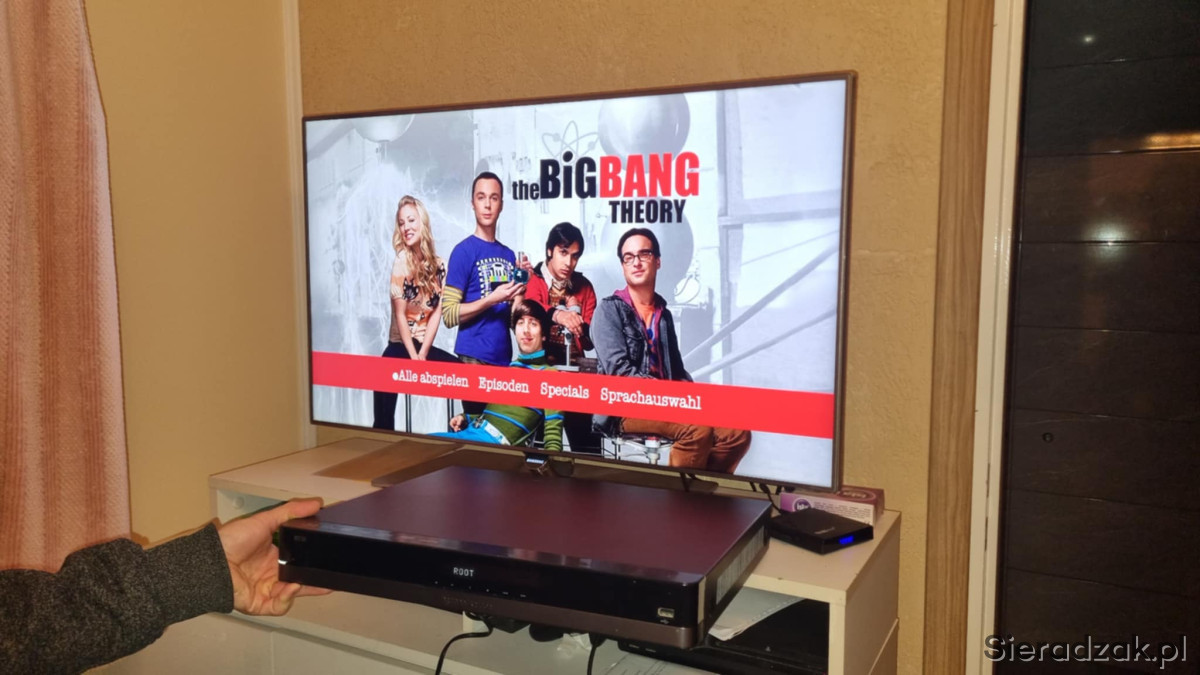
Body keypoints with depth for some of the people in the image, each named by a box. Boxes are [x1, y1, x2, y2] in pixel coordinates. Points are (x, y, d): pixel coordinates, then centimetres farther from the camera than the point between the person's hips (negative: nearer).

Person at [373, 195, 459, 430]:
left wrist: (422, 354, -10)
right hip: (400, 346, -4)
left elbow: (437, 312, 0)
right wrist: (413, 357, -15)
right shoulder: (401, 262, -8)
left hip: (424, 346, 4)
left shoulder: (439, 265, 3)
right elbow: (400, 314, -11)